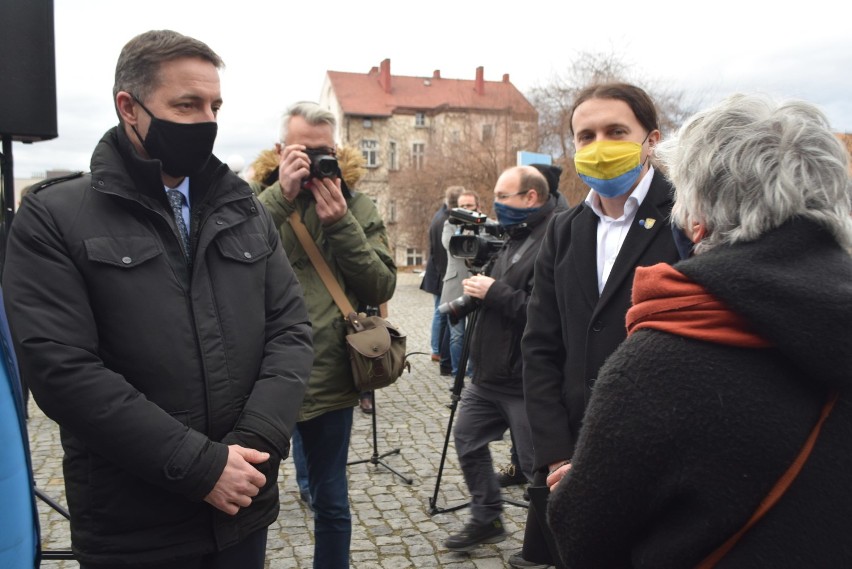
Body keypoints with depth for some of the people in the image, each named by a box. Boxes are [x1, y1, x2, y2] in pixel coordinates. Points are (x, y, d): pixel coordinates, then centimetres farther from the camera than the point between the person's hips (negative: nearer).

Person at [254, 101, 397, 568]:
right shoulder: (257, 198, -1)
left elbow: (382, 287, -5)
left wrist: (341, 223, -15)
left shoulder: (358, 208, 4)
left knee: (331, 504, 17)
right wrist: (282, 195, -21)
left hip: (330, 381, 1)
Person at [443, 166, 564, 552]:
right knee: (468, 440, 18)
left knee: (536, 462, 4)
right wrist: (481, 288, 4)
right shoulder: (515, 238, 13)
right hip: (489, 372, 10)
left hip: (524, 381, -10)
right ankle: (486, 520, 35)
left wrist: (494, 292, -21)